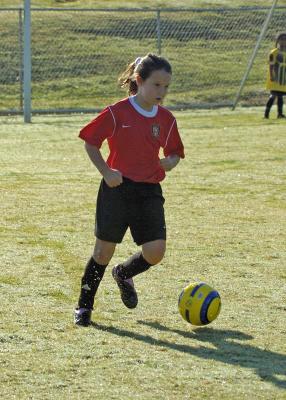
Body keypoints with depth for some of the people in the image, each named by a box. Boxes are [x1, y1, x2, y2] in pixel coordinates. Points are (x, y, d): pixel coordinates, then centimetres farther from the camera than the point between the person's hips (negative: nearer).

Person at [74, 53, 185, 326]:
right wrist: (106, 172, -11)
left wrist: (170, 162, -7)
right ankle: (84, 305, 20)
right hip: (117, 189, -3)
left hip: (149, 191, 4)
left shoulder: (166, 119, 5)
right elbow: (90, 142, -1)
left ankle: (124, 274, 24)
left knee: (155, 251, -10)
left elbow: (175, 153, 17)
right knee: (104, 250, 1)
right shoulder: (117, 113, -8)